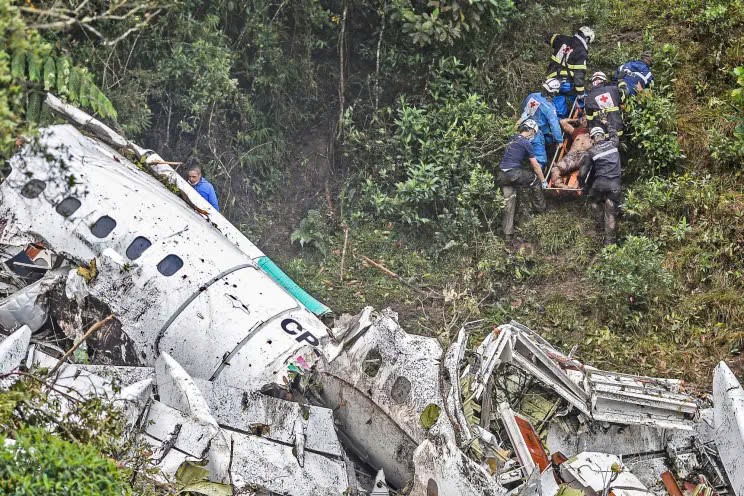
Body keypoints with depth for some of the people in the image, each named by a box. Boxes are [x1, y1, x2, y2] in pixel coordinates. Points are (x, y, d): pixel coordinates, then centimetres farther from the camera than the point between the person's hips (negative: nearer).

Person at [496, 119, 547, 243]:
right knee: (536, 180, 16)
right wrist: (543, 180, 10)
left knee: (509, 202, 7)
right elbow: (535, 165, 0)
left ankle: (508, 234, 1)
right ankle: (541, 209, 28)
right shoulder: (526, 143, -6)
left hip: (501, 176, 7)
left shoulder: (513, 139, 17)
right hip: (513, 174, -7)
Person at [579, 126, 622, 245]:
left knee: (597, 206, 24)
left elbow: (583, 172, -2)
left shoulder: (591, 152, -2)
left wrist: (585, 185, 16)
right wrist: (608, 124, 49)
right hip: (614, 185, 2)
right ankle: (610, 240, 4)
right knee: (611, 213, 4)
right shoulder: (612, 144, 6)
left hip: (599, 184, -2)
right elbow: (614, 135, 32)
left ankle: (601, 229, 35)